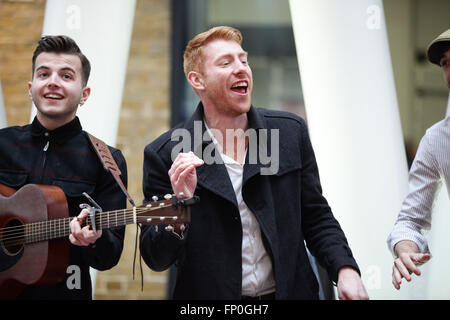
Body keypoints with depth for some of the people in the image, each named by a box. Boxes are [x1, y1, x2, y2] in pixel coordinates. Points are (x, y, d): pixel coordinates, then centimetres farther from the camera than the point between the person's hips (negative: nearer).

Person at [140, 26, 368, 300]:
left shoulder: (291, 131, 0)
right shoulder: (165, 154, -9)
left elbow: (316, 219, 5)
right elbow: (156, 259, -8)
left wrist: (345, 269, -11)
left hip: (291, 291, 3)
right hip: (208, 297, -2)